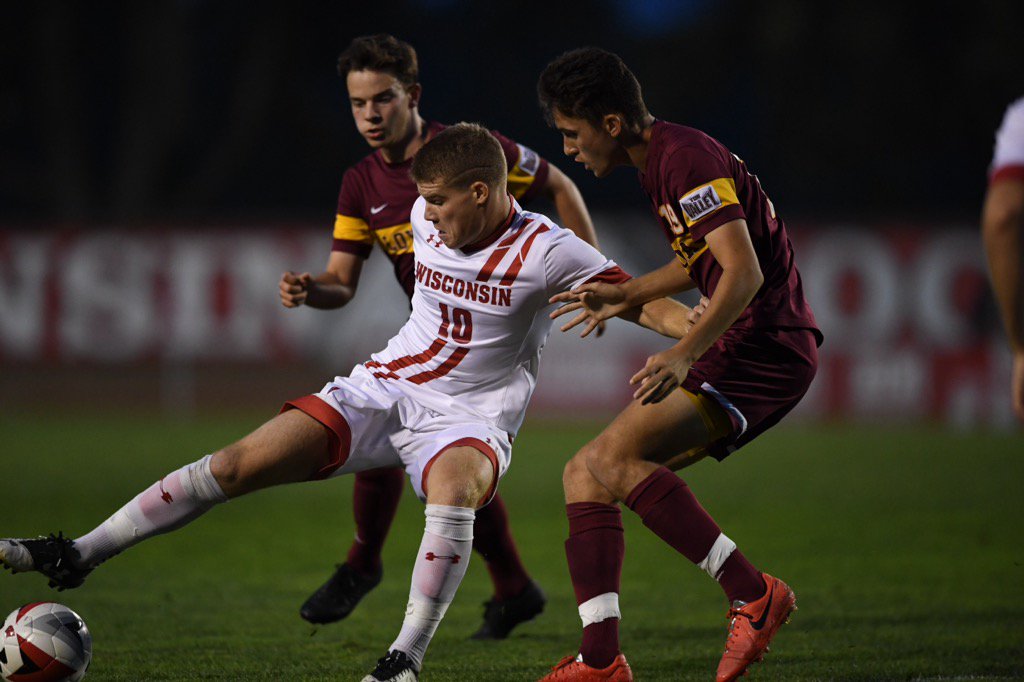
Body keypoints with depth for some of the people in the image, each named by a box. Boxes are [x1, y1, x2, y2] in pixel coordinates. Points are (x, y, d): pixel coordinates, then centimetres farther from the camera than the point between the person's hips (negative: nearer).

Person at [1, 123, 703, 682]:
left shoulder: (549, 251, -15)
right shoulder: (428, 217, 1)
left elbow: (643, 301, -17)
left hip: (470, 417, -4)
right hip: (387, 385, 5)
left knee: (454, 488, -41)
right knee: (239, 464, -9)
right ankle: (78, 555, -2)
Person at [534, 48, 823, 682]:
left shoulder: (687, 159, -17)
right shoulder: (660, 159, 15)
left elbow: (745, 272, -28)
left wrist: (683, 355, -37)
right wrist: (627, 295, 29)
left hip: (766, 350, -11)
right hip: (736, 350, 11)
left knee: (613, 458, -24)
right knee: (585, 473, 4)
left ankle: (755, 594, -19)